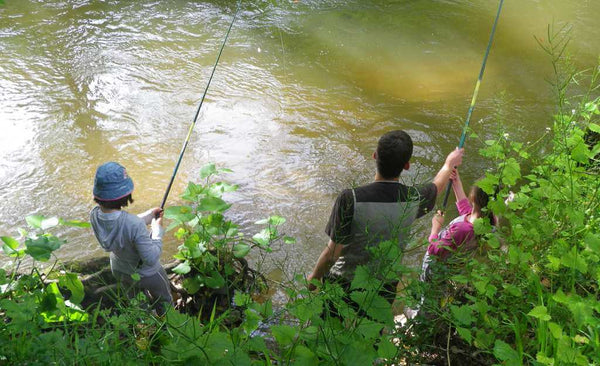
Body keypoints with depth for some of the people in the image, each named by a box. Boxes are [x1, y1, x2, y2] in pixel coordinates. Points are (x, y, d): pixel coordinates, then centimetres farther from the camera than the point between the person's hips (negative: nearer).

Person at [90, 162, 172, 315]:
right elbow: (152, 259, -32)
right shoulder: (135, 224, -43)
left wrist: (149, 215, -6)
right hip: (146, 274, -5)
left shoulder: (94, 215, -23)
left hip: (119, 271, 6)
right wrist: (157, 229, -22)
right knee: (164, 303, 28)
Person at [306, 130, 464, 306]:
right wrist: (449, 163, 32)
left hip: (344, 283, -3)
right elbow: (437, 185, 10)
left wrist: (314, 278, -1)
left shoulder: (350, 199, -29)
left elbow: (331, 254, -22)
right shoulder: (414, 198, -16)